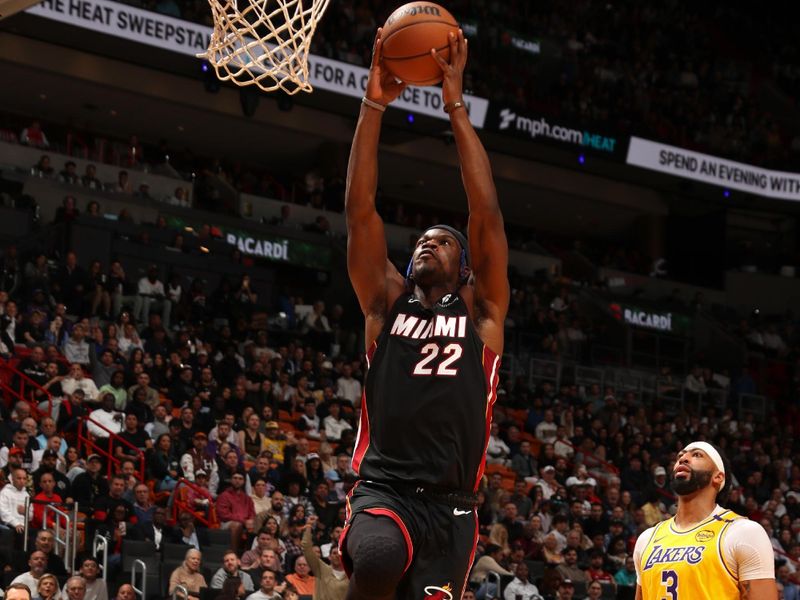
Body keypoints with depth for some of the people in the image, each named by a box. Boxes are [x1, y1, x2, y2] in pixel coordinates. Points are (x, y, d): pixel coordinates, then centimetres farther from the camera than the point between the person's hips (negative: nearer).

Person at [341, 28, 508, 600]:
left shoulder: (481, 312, 12)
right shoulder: (388, 303, 14)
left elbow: (488, 214, 2)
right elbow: (361, 211, 5)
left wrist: (457, 106, 0)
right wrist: (374, 105, -1)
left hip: (450, 504, 1)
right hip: (383, 488, -1)